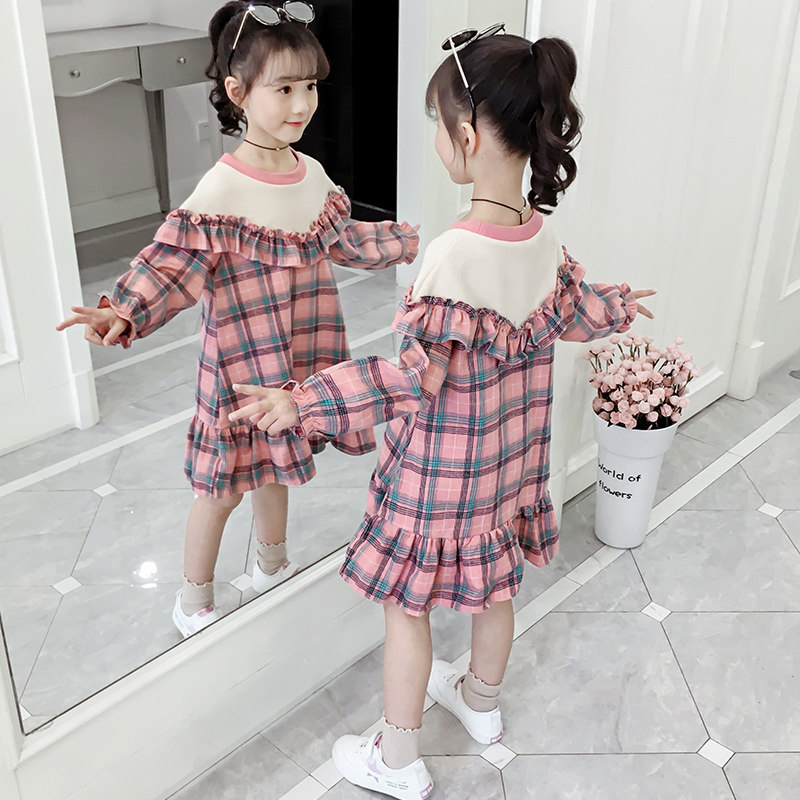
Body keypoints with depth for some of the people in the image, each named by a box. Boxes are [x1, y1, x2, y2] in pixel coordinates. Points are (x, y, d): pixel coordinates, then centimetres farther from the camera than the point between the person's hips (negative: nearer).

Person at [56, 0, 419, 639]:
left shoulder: (313, 174, 2)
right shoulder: (222, 190, -21)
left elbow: (342, 240, 18)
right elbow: (172, 266, -25)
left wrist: (411, 243, 27)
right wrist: (124, 312, -41)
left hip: (300, 360, 6)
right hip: (242, 365, -6)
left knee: (272, 469, 24)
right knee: (224, 486, 7)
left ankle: (273, 569, 47)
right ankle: (194, 603, 29)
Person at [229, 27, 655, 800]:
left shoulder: (455, 253, -29)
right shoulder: (542, 237, -6)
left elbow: (415, 375, -28)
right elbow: (570, 312, 12)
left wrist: (302, 401, -28)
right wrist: (621, 305, 35)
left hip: (440, 468, -7)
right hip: (510, 460, 8)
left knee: (406, 605, 11)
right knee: (494, 585, 26)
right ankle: (481, 702, 52)